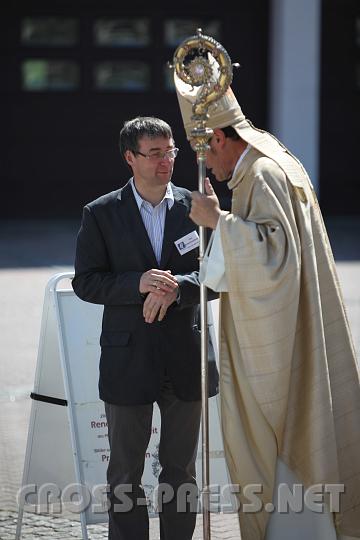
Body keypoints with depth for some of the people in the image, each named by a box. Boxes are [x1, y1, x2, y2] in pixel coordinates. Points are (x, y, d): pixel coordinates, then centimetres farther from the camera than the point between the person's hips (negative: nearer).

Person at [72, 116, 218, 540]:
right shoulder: (101, 214, -1)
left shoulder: (195, 207, 4)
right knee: (125, 473, 6)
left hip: (184, 357, 2)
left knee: (181, 469, 11)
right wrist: (138, 283, -20)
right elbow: (85, 282, -4)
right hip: (129, 358, -2)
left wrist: (176, 288, -16)